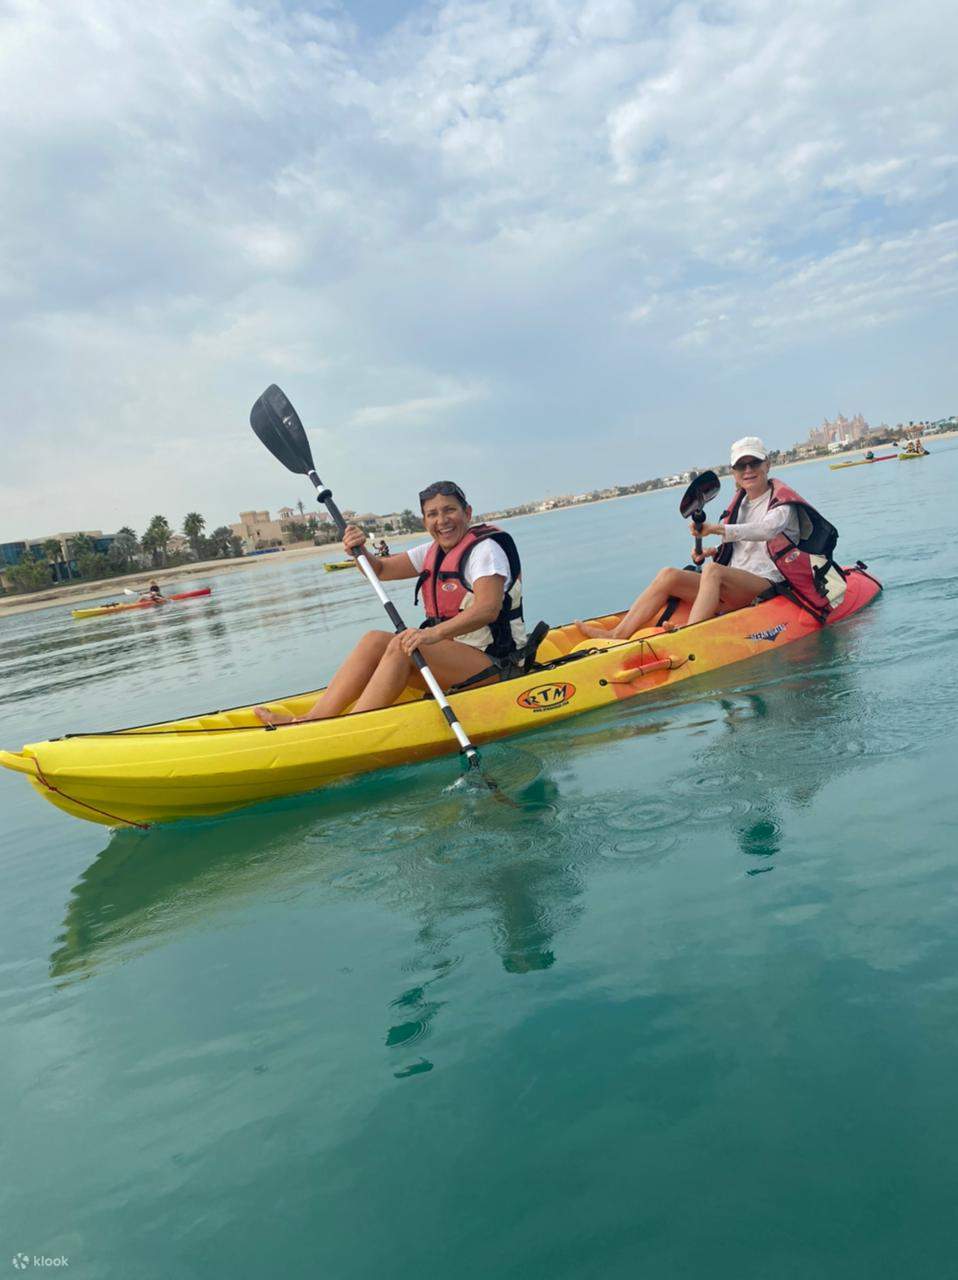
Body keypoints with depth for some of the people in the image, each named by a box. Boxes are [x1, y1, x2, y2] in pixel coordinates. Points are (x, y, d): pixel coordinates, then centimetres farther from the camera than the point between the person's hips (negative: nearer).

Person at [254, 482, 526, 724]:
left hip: (491, 662, -8)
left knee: (402, 647, -27)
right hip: (451, 653, 8)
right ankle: (313, 720, -15)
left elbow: (488, 608, -27)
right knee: (375, 640, -8)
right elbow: (381, 569, 14)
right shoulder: (433, 552, 14)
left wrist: (435, 633, -40)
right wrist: (360, 551, -8)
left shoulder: (485, 548, -11)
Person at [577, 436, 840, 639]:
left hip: (767, 586, -6)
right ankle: (618, 636, -27)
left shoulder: (783, 504, 0)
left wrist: (716, 529, -37)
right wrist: (712, 553, 1)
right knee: (668, 575, -14)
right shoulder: (738, 505, 21)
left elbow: (766, 530, -23)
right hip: (733, 593, 7)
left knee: (713, 572, -36)